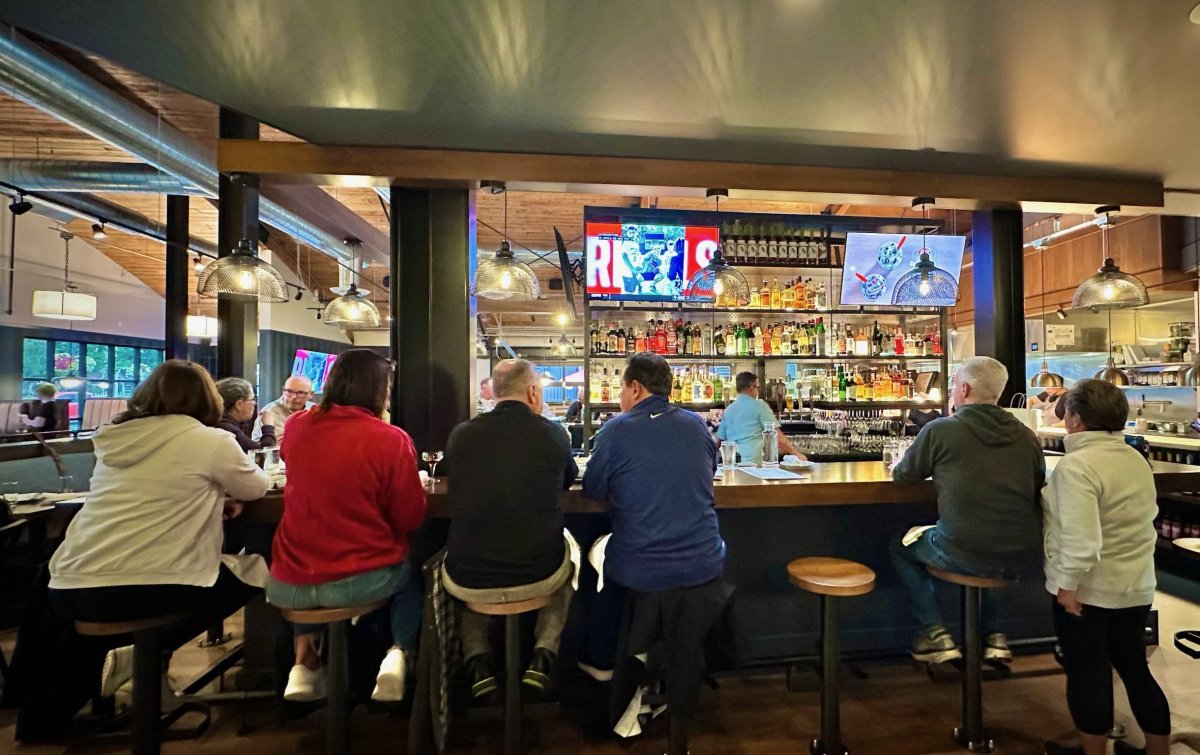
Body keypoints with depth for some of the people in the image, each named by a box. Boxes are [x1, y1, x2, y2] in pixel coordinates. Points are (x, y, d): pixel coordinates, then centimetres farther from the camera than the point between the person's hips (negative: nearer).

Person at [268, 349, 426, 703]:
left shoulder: (297, 426, -3)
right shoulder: (391, 439, -18)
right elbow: (410, 519, -8)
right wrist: (418, 485, 10)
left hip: (288, 587, 4)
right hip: (358, 582, -3)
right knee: (412, 575, 30)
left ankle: (303, 663, 28)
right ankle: (398, 654, 8)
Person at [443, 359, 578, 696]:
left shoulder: (460, 434, -4)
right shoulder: (552, 434, -7)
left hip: (469, 583, 1)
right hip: (538, 577, 0)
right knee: (565, 563, 35)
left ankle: (477, 661, 24)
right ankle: (544, 654, 21)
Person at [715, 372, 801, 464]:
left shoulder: (728, 410, 13)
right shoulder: (759, 405, -2)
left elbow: (720, 440, 18)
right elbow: (777, 435, -5)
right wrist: (796, 454, 2)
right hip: (755, 460, -5)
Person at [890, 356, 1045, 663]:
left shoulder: (940, 430, -9)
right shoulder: (1027, 436, 4)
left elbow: (901, 475, 5)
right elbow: (1037, 488, 19)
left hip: (968, 556, -5)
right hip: (1025, 558, 6)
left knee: (900, 545, 21)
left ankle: (934, 632, 15)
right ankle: (992, 634, 32)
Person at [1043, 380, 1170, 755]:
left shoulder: (1076, 465, -22)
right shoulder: (1137, 460, 5)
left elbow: (1081, 540, -28)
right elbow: (1145, 517, 18)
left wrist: (1067, 585, -20)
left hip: (1088, 589, -8)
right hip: (1136, 586, 8)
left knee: (1087, 675, 8)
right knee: (1135, 669, 21)